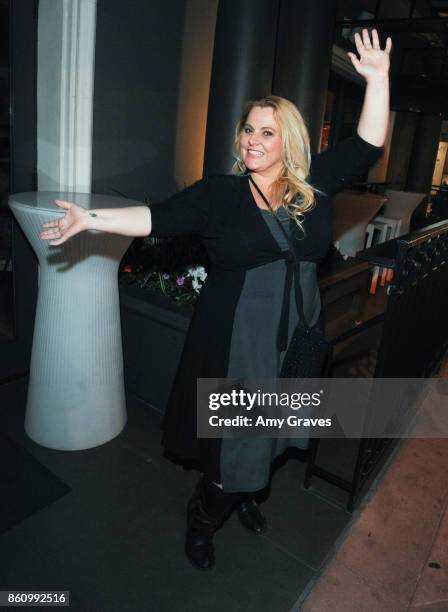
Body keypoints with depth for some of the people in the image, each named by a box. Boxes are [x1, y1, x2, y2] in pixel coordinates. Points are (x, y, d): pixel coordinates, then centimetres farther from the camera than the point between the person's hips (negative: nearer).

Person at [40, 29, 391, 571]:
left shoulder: (315, 186, 2)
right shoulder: (218, 194, -5)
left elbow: (367, 145, 0)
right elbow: (157, 218, -8)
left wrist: (377, 80, -7)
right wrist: (92, 219, -14)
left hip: (293, 338, 4)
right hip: (234, 342, -3)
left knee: (269, 430, 20)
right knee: (231, 439, 7)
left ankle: (244, 496, 50)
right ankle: (203, 519, 36)